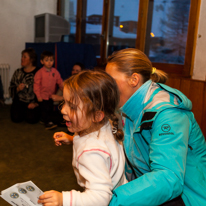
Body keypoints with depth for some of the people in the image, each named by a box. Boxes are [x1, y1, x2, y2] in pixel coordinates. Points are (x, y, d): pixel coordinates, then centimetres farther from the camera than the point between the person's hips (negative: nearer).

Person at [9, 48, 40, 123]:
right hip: (19, 101, 3)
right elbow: (11, 88, 9)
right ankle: (23, 111, 15)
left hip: (33, 102, -3)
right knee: (16, 118, -19)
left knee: (31, 119, -22)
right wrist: (17, 89, -13)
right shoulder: (18, 72, 8)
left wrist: (35, 103, -16)